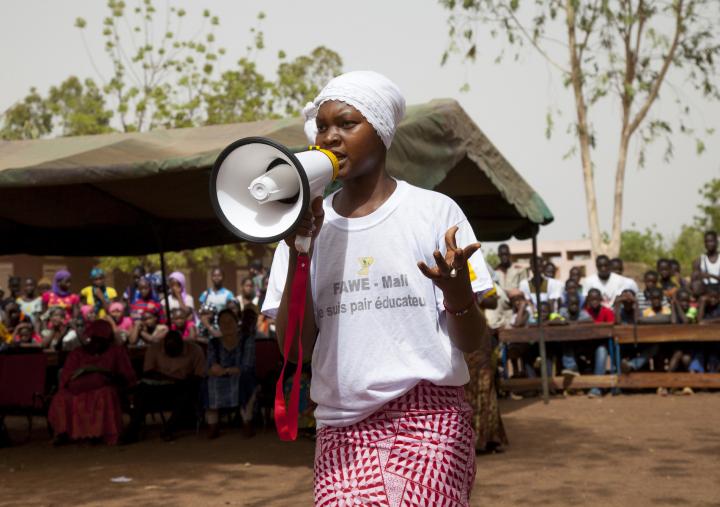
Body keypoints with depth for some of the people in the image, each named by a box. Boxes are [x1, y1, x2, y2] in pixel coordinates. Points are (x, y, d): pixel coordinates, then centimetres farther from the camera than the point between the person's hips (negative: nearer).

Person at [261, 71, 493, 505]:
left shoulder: (434, 212, -1)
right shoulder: (307, 226, 7)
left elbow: (472, 342, -2)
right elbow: (295, 348, 1)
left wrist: (455, 287, -23)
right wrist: (297, 251, -9)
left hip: (428, 420, -2)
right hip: (342, 429, 3)